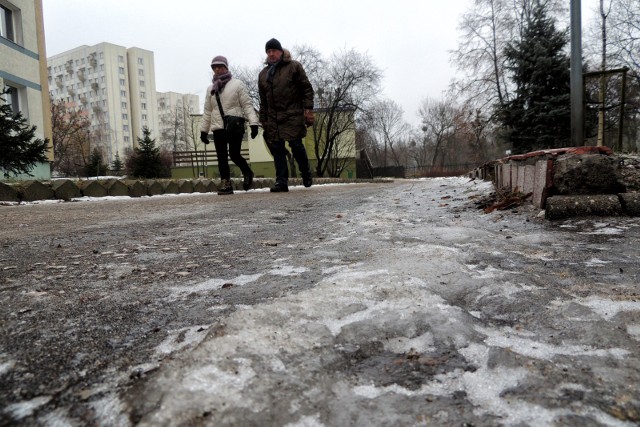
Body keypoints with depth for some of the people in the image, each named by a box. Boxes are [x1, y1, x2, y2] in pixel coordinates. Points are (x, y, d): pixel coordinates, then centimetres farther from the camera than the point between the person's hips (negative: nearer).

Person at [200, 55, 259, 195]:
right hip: (218, 128, 5)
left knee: (234, 155, -8)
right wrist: (204, 130, 16)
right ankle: (225, 184, 6)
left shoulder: (237, 84, 3)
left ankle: (247, 173, 19)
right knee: (222, 157, 1)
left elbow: (247, 105, -4)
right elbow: (207, 111, 19)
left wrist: (253, 122, -15)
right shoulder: (211, 88, 18)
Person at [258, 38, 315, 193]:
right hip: (273, 119, 5)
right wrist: (263, 120, 13)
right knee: (277, 148, -2)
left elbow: (307, 88, 0)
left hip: (293, 116, -4)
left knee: (296, 145, -5)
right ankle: (281, 180, 0)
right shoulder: (263, 74, 18)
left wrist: (308, 109, -10)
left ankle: (306, 174, 16)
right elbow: (263, 101, 18)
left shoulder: (294, 66, 4)